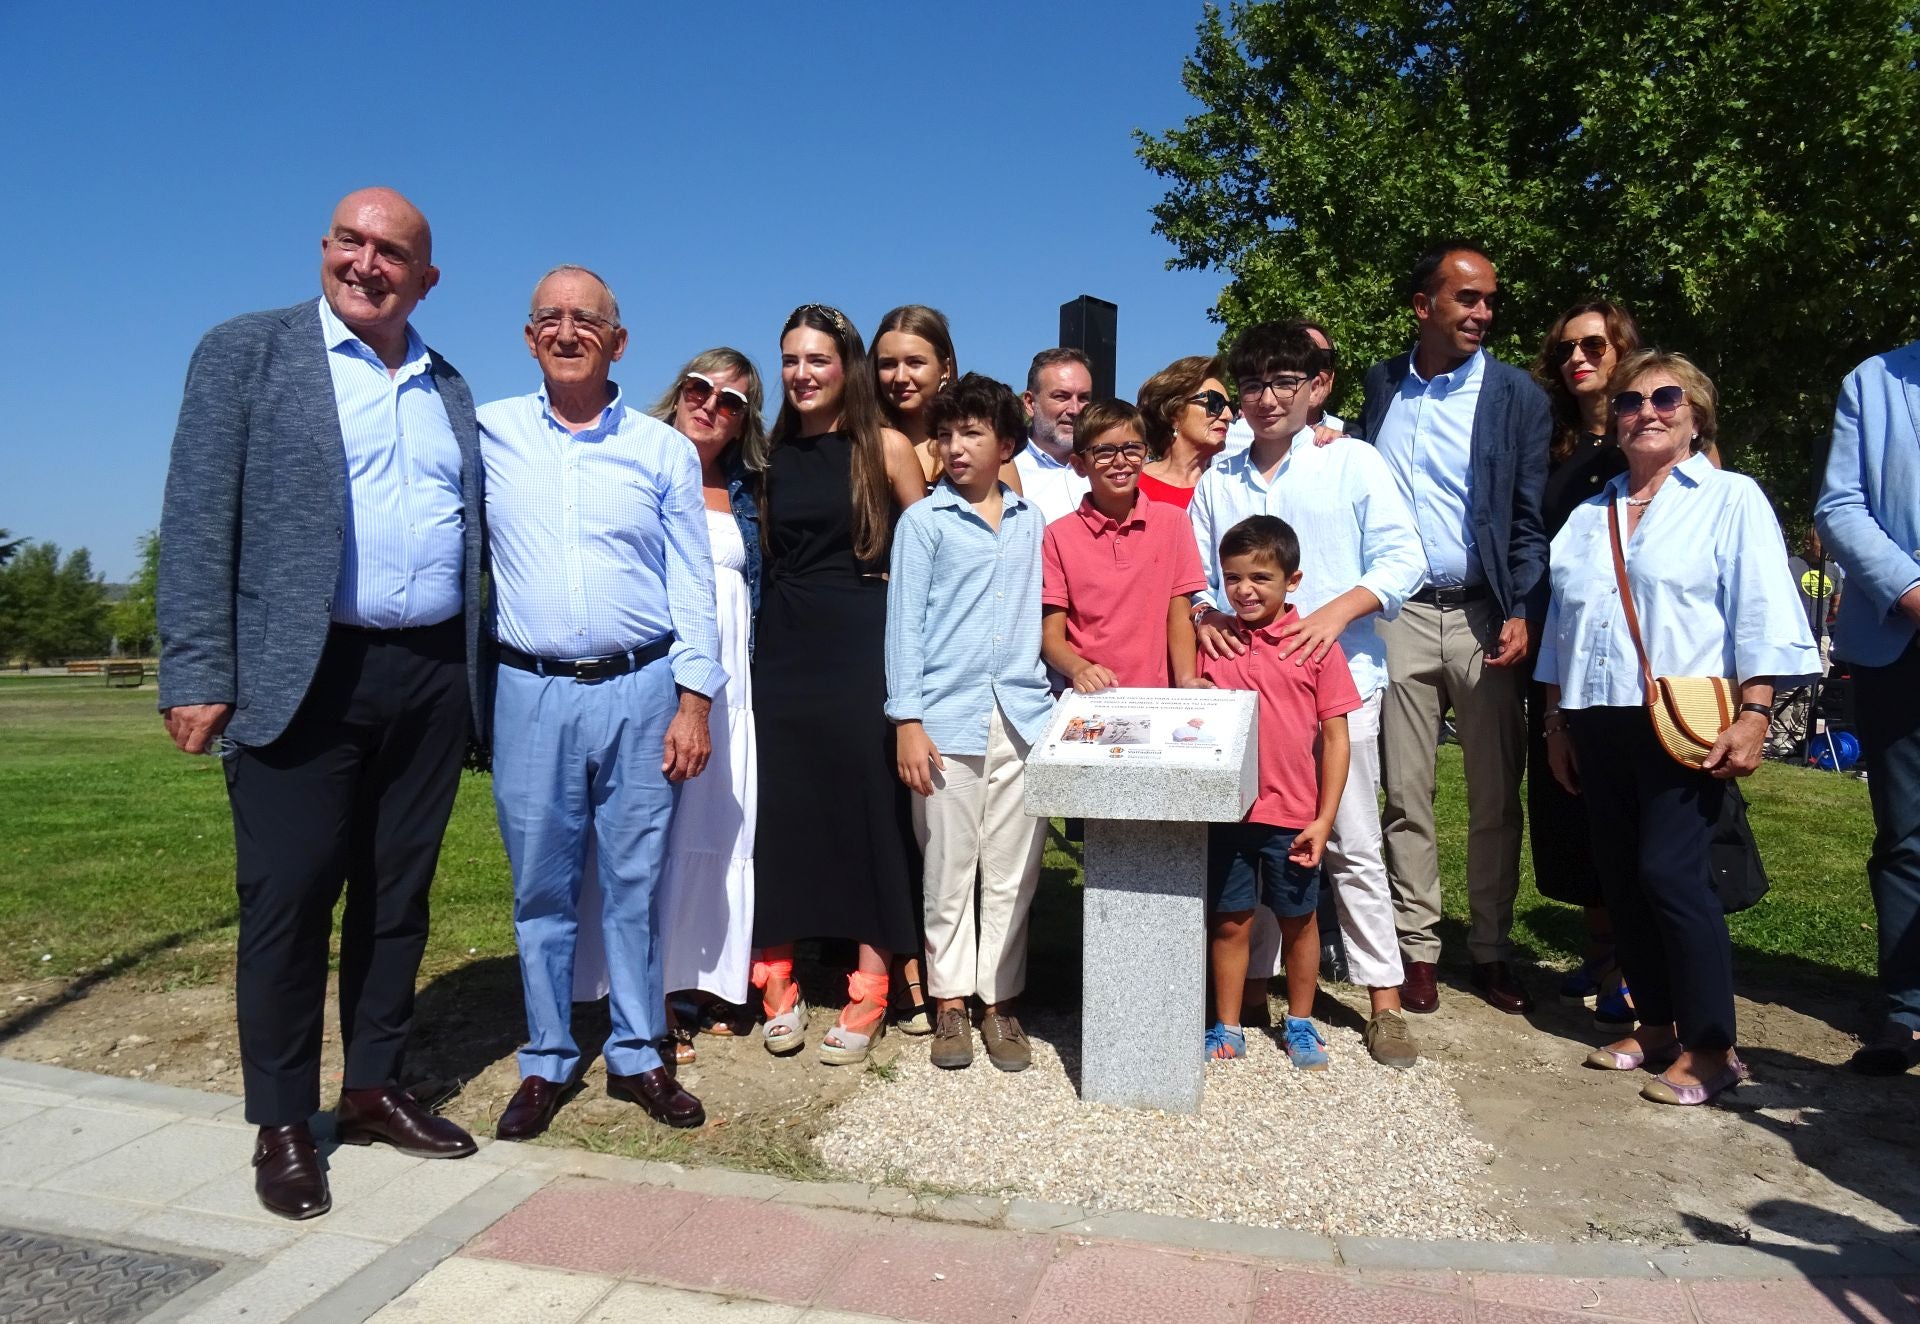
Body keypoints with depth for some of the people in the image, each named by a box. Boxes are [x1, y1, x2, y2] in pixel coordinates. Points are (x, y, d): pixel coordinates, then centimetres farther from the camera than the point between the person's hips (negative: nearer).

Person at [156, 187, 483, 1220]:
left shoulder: (449, 390, 15)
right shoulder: (246, 351, 3)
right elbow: (197, 522, -4)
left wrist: (475, 678, 9)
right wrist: (198, 678, -11)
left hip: (432, 679, 4)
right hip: (303, 678, -4)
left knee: (398, 895, 12)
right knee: (288, 900, 3)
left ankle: (373, 1088, 27)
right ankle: (281, 1125, 18)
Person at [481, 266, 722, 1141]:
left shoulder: (665, 450, 7)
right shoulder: (489, 434, 7)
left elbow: (691, 585, 4)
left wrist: (694, 702, -2)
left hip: (641, 690, 0)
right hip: (531, 692, 0)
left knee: (636, 883, 7)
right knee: (540, 888, 8)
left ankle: (636, 1056, 21)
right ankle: (547, 1063, 22)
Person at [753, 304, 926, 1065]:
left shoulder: (886, 448, 0)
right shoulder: (773, 453, 11)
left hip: (861, 644, -3)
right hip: (783, 644, 4)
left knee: (868, 806, 1)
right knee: (780, 809, 5)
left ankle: (867, 997, 12)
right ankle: (777, 984, 17)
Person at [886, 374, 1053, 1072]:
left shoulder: (1031, 522, 12)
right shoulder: (923, 521, 3)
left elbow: (1043, 618, 14)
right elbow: (904, 622, 0)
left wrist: (1059, 699, 6)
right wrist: (907, 721, -7)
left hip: (1022, 716, 3)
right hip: (947, 718, -2)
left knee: (1012, 870, 7)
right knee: (949, 870, 5)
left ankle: (1000, 1002, 19)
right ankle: (951, 1004, 17)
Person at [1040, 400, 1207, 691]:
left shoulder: (1172, 522, 8)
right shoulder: (1058, 535, 3)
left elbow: (1179, 618, 8)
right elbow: (1051, 636, 2)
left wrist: (1188, 683, -8)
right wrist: (1079, 669, -18)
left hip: (1158, 697, 1)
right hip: (1090, 698, -1)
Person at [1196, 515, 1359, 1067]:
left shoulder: (1316, 646, -7)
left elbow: (1335, 737, -4)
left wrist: (1323, 819, -7)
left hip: (1292, 816, -1)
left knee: (1299, 920, 15)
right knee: (1229, 921, 12)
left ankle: (1300, 1023, 35)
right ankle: (1227, 1027, 27)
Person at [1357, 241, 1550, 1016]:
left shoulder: (1516, 395, 3)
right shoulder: (1381, 386, 10)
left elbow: (1531, 518, -1)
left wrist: (1521, 615, -11)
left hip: (1484, 617, -1)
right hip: (1398, 613, 2)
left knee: (1496, 797, 5)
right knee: (1405, 793, 6)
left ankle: (1491, 949, 19)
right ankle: (1418, 947, 16)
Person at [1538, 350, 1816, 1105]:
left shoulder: (1731, 499, 3)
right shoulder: (1587, 518, 19)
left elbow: (1761, 615, -6)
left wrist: (1753, 714, -15)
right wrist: (1557, 721, 17)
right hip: (1598, 722, 6)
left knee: (1671, 872, -11)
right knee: (1620, 878, 8)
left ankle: (1710, 1049, 0)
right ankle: (1657, 1024, 21)